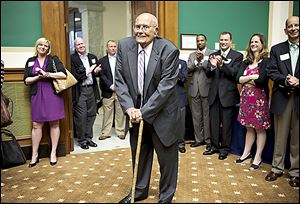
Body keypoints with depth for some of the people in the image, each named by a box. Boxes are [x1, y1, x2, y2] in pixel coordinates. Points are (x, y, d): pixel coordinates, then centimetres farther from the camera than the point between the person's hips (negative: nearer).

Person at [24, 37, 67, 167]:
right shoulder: (30, 61, 13)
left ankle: (53, 153, 13)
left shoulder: (54, 59, 4)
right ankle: (34, 154, 13)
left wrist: (46, 74, -14)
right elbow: (26, 80, 7)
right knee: (36, 124, 2)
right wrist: (38, 77, -10)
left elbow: (63, 74, -9)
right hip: (37, 95, 2)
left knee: (54, 123, 2)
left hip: (53, 94, -2)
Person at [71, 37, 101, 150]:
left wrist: (98, 71, -5)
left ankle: (89, 137, 25)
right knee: (81, 117, -1)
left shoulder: (93, 57, 12)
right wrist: (87, 71, -11)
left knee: (91, 115, 11)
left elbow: (99, 71, 18)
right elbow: (74, 75, -16)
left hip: (91, 89, 6)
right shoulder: (72, 58, -7)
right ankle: (82, 140, 14)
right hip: (79, 91, -5)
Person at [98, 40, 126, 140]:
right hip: (108, 91, 0)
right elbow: (102, 75, -1)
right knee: (107, 113, 4)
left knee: (120, 113, 6)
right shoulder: (102, 61, 6)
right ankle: (105, 133, 13)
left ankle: (121, 132, 16)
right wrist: (110, 85, -12)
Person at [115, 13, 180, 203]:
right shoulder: (124, 46, -5)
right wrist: (129, 107, -15)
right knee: (139, 154, 19)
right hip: (135, 111, 4)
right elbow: (120, 79, -3)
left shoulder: (169, 50, -17)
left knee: (167, 157, 9)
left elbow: (167, 85, -20)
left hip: (162, 113, -4)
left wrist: (144, 111, -21)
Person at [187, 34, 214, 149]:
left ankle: (208, 140, 11)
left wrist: (202, 59, -16)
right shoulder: (192, 55, 15)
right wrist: (196, 61, -11)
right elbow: (188, 69, 3)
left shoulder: (212, 53, 2)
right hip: (195, 89, 4)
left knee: (207, 115, 0)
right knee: (196, 116, 9)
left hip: (207, 89, -4)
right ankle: (199, 139, 19)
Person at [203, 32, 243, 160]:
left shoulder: (237, 56, -2)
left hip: (228, 94, -4)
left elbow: (234, 73, -14)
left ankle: (225, 148, 19)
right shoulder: (213, 55, 10)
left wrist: (222, 65, -27)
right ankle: (214, 146, 26)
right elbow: (208, 74, 2)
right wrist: (212, 66, -19)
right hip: (214, 93, 4)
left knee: (226, 123, 5)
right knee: (214, 122, 12)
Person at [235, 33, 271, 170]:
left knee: (260, 128, 5)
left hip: (259, 98, -5)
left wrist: (246, 80, -5)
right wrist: (252, 77, -13)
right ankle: (246, 153, 26)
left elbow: (261, 81, -19)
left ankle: (258, 158, 14)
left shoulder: (266, 61, -7)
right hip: (246, 97, 5)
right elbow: (238, 79, -1)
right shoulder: (246, 62, 11)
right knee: (249, 127, 15)